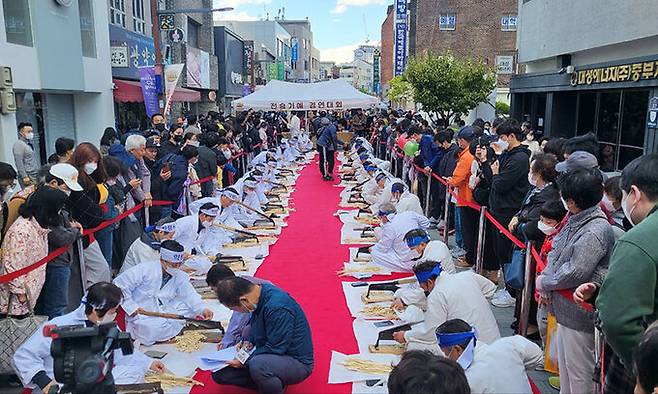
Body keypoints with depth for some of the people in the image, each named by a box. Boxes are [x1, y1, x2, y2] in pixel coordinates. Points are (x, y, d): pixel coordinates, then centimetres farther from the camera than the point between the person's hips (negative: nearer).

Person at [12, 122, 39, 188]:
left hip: (35, 176, 8)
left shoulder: (29, 144, 18)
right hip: (28, 177, -8)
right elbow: (19, 163, -16)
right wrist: (24, 177, -21)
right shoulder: (19, 144, -9)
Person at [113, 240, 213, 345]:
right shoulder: (145, 269, -14)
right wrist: (132, 308, -19)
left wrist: (202, 309, -26)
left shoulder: (180, 276, 1)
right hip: (140, 313, -6)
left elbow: (190, 294, -8)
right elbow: (119, 284, -14)